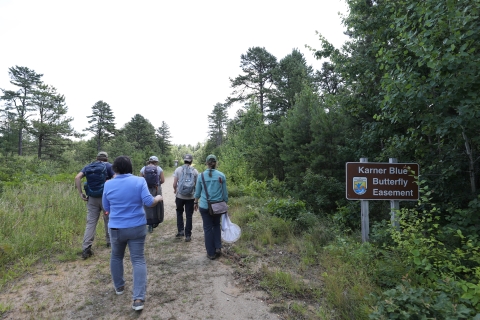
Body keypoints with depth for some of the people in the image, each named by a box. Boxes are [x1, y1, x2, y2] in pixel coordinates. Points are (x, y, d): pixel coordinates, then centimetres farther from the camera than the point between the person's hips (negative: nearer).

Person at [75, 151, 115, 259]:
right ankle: (109, 241, 29)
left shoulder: (88, 166, 11)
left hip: (92, 198, 2)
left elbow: (77, 177, -2)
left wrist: (81, 193, -2)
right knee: (108, 220, 15)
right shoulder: (109, 166, 1)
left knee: (91, 222, 3)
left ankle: (86, 248, -2)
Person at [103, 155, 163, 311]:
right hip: (137, 227, -2)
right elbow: (149, 202, -15)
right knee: (138, 260, 2)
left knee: (116, 256, 25)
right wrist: (158, 198, 4)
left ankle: (119, 287, 40)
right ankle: (138, 298, -3)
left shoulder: (108, 184, -3)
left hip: (116, 228, 2)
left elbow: (106, 207, 8)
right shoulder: (140, 181, -10)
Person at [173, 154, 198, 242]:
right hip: (190, 197, 0)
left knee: (179, 212, 23)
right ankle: (187, 235, 13)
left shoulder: (178, 169, -3)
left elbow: (174, 184, -4)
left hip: (179, 196, 0)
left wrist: (175, 190, 17)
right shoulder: (195, 171, -1)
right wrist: (196, 194, 17)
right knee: (189, 216, 8)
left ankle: (180, 230, 19)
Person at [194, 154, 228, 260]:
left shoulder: (201, 176, -5)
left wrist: (196, 202, 19)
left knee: (208, 228, 10)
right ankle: (218, 247, 17)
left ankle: (211, 253, 18)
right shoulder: (221, 176, -5)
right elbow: (225, 193, 1)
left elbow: (197, 192, 5)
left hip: (205, 206, -1)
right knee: (216, 225, 24)